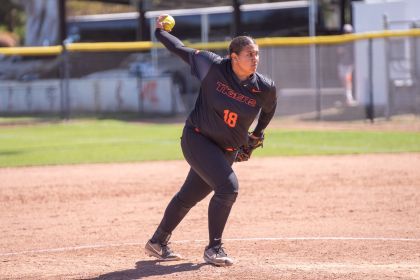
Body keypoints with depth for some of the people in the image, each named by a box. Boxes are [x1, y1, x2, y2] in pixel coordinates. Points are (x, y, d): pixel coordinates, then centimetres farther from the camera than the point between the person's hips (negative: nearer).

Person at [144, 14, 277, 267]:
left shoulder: (264, 88, -11)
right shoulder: (214, 67, -18)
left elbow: (270, 106, 13)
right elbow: (184, 51, -1)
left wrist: (257, 135, 21)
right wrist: (161, 32, 11)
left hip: (228, 150, 4)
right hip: (197, 139, -4)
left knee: (190, 195, 14)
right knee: (228, 187, -21)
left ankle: (158, 242, 33)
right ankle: (214, 249, -9)